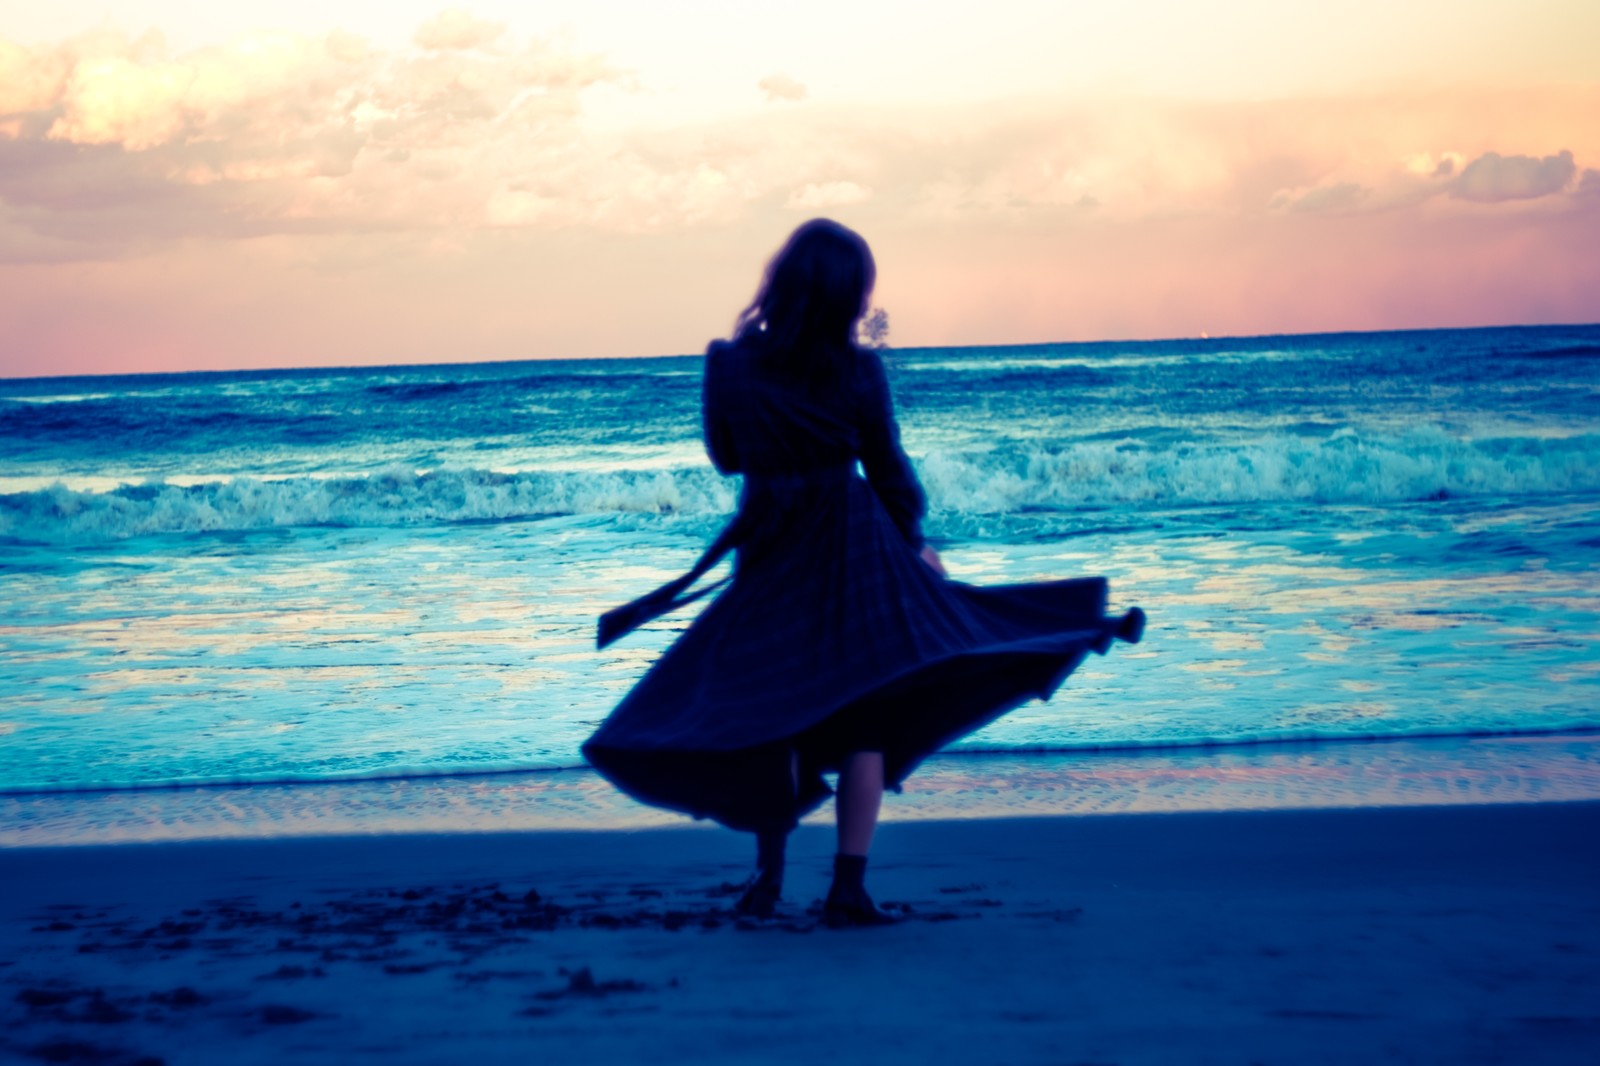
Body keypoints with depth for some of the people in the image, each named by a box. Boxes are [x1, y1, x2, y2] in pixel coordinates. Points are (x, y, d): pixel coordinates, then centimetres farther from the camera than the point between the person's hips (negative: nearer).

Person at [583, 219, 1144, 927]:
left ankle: (768, 874, 14)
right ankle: (848, 887, -1)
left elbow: (724, 456, 7)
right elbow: (889, 471, 0)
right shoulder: (858, 372, -9)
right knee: (863, 714, 3)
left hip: (767, 558, 2)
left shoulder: (729, 364, -5)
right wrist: (915, 543, 14)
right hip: (853, 550, -2)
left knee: (764, 708, 15)